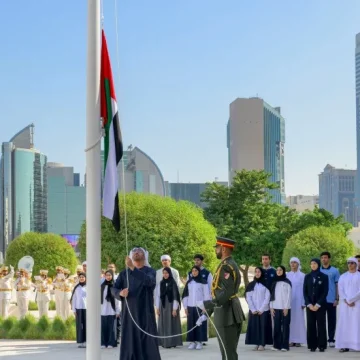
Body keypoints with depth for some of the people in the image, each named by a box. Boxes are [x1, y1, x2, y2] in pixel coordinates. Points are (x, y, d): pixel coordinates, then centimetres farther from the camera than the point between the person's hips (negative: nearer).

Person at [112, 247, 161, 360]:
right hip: (128, 312, 3)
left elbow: (148, 281, -22)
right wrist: (120, 293, -20)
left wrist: (132, 268, -29)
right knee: (129, 342, 1)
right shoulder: (124, 273, 10)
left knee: (148, 342, -4)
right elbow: (114, 289, 4)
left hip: (145, 313, -2)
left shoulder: (150, 271, 1)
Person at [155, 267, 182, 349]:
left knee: (171, 324, -2)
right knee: (163, 324, 4)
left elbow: (176, 296, -8)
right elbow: (158, 296, 8)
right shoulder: (160, 283, 6)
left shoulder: (173, 283, -5)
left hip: (171, 305, -4)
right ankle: (164, 342, 9)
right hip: (163, 306, 4)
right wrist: (157, 308, 4)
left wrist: (175, 309, -12)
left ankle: (172, 342, 0)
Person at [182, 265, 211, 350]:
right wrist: (185, 307, 7)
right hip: (190, 306, 3)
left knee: (200, 324, -3)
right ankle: (192, 341, 5)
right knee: (191, 324, 1)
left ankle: (199, 341, 0)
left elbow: (207, 295, -2)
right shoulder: (188, 282, 11)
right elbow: (185, 295, 13)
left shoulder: (203, 282, 0)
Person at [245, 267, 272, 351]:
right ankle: (256, 344, 3)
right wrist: (253, 309, -7)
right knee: (254, 326, -1)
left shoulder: (265, 284, 2)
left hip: (263, 310, -2)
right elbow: (248, 298, 4)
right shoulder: (251, 285, 9)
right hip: (253, 310, 2)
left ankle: (262, 344, -4)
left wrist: (261, 309, -10)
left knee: (263, 326, -6)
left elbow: (267, 298, -3)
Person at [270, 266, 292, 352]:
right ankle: (277, 345, 3)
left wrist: (286, 307, -10)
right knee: (276, 326, 0)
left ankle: (285, 346, -4)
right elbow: (272, 295, 12)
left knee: (285, 326, -3)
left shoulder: (287, 282, 2)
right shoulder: (274, 282, 15)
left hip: (285, 307, -4)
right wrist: (271, 307, 3)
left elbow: (289, 295, -3)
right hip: (276, 307, 4)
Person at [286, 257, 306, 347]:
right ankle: (291, 340, 4)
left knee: (298, 319, -2)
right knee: (290, 319, 0)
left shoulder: (302, 276, 0)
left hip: (298, 300, -2)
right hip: (288, 300, 2)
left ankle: (298, 340, 2)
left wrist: (303, 302, -6)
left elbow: (304, 289, -1)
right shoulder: (287, 275, 8)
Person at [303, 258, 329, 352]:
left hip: (320, 305, -2)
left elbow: (325, 292, -3)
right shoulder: (307, 276, 9)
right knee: (311, 325, 0)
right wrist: (309, 304, -6)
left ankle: (321, 345, 2)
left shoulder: (324, 277, 1)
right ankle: (312, 345, 3)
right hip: (309, 305, 2)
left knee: (321, 325, -2)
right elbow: (305, 291, 6)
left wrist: (318, 304, -10)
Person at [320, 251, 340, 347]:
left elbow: (338, 285, 2)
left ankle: (331, 339, 9)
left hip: (331, 300, -1)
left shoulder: (335, 271, 2)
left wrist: (337, 299, -4)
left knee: (331, 320, 3)